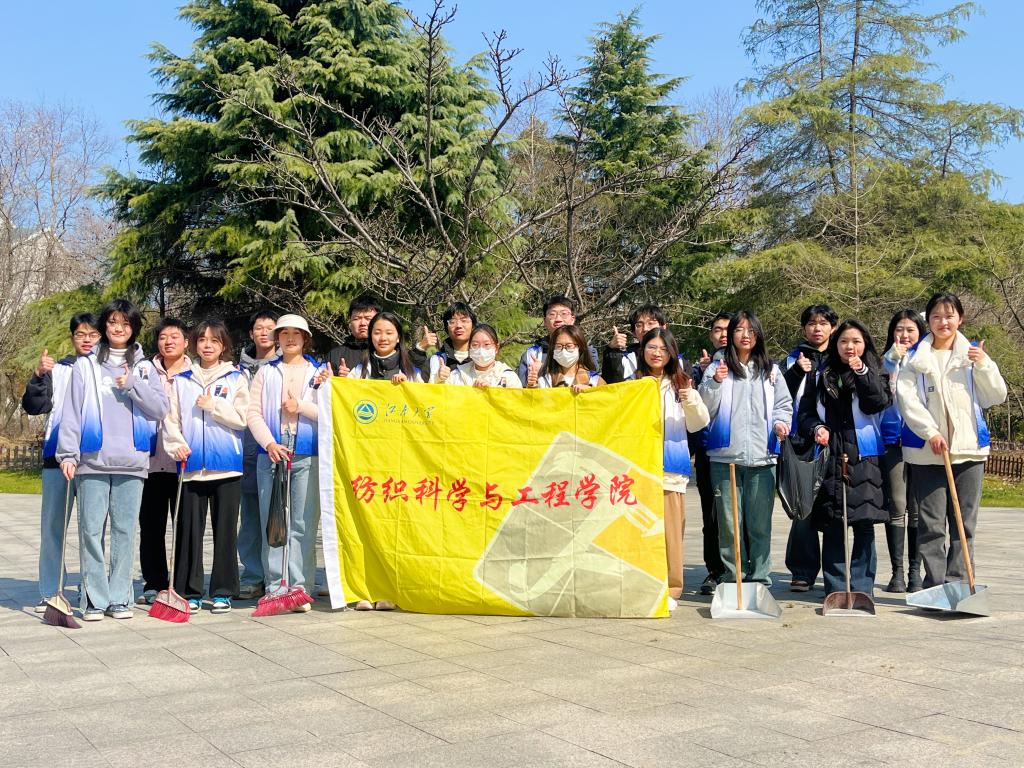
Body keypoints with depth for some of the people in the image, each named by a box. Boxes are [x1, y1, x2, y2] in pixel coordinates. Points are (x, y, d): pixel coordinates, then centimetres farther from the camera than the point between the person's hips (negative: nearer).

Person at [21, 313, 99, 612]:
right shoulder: (57, 369, 10)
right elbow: (33, 407, 3)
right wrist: (38, 375, -13)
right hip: (58, 456, 1)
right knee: (52, 525, 3)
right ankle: (49, 593, 10)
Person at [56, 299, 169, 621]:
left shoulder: (144, 367, 13)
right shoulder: (86, 365, 9)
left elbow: (160, 408, 4)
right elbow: (71, 412, 4)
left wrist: (133, 385, -7)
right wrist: (67, 453, -4)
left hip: (132, 461, 1)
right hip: (92, 461, -1)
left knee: (125, 531, 4)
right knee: (91, 530, -1)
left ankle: (120, 597, 10)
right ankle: (94, 599, 6)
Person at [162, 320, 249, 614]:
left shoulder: (236, 378, 5)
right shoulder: (182, 380, 12)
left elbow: (242, 419, -3)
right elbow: (171, 419, 6)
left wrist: (213, 405, -12)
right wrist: (176, 445, -10)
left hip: (227, 466, -2)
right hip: (192, 465, 2)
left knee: (225, 530, 3)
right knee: (189, 530, 4)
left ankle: (223, 592, 12)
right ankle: (189, 592, 13)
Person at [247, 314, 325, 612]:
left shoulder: (319, 372, 11)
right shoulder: (265, 372, 14)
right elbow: (253, 413, 4)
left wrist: (301, 406, -7)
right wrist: (269, 444, -9)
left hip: (308, 456, -1)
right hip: (271, 454, 2)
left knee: (303, 524, -3)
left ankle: (300, 588, 0)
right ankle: (274, 587, 7)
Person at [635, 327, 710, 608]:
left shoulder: (680, 384, 11)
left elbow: (698, 424, 7)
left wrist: (691, 403, -12)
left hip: (670, 466, 0)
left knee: (669, 526, -3)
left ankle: (670, 587, 4)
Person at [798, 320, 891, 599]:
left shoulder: (875, 374, 9)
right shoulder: (822, 376, 14)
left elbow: (879, 404, -8)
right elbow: (805, 411, 13)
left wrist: (862, 373, -14)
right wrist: (816, 428, -6)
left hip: (864, 456, -1)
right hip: (830, 457, 2)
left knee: (864, 524, -2)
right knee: (831, 526, 2)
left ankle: (862, 587, 6)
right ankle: (835, 588, 9)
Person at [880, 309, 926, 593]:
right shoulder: (887, 361, 8)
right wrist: (893, 359, -14)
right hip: (893, 439, 0)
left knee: (917, 508, 4)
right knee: (897, 506, 0)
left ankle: (915, 570, 12)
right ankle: (897, 571, 6)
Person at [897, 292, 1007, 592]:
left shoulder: (973, 354, 11)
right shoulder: (915, 358, 5)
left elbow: (996, 396, 6)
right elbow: (906, 398, -5)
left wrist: (983, 365, -9)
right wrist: (930, 432, -15)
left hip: (969, 449, 2)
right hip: (926, 452, -2)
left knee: (964, 522, 5)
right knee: (931, 523, -1)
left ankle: (957, 582, 12)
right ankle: (935, 584, 5)